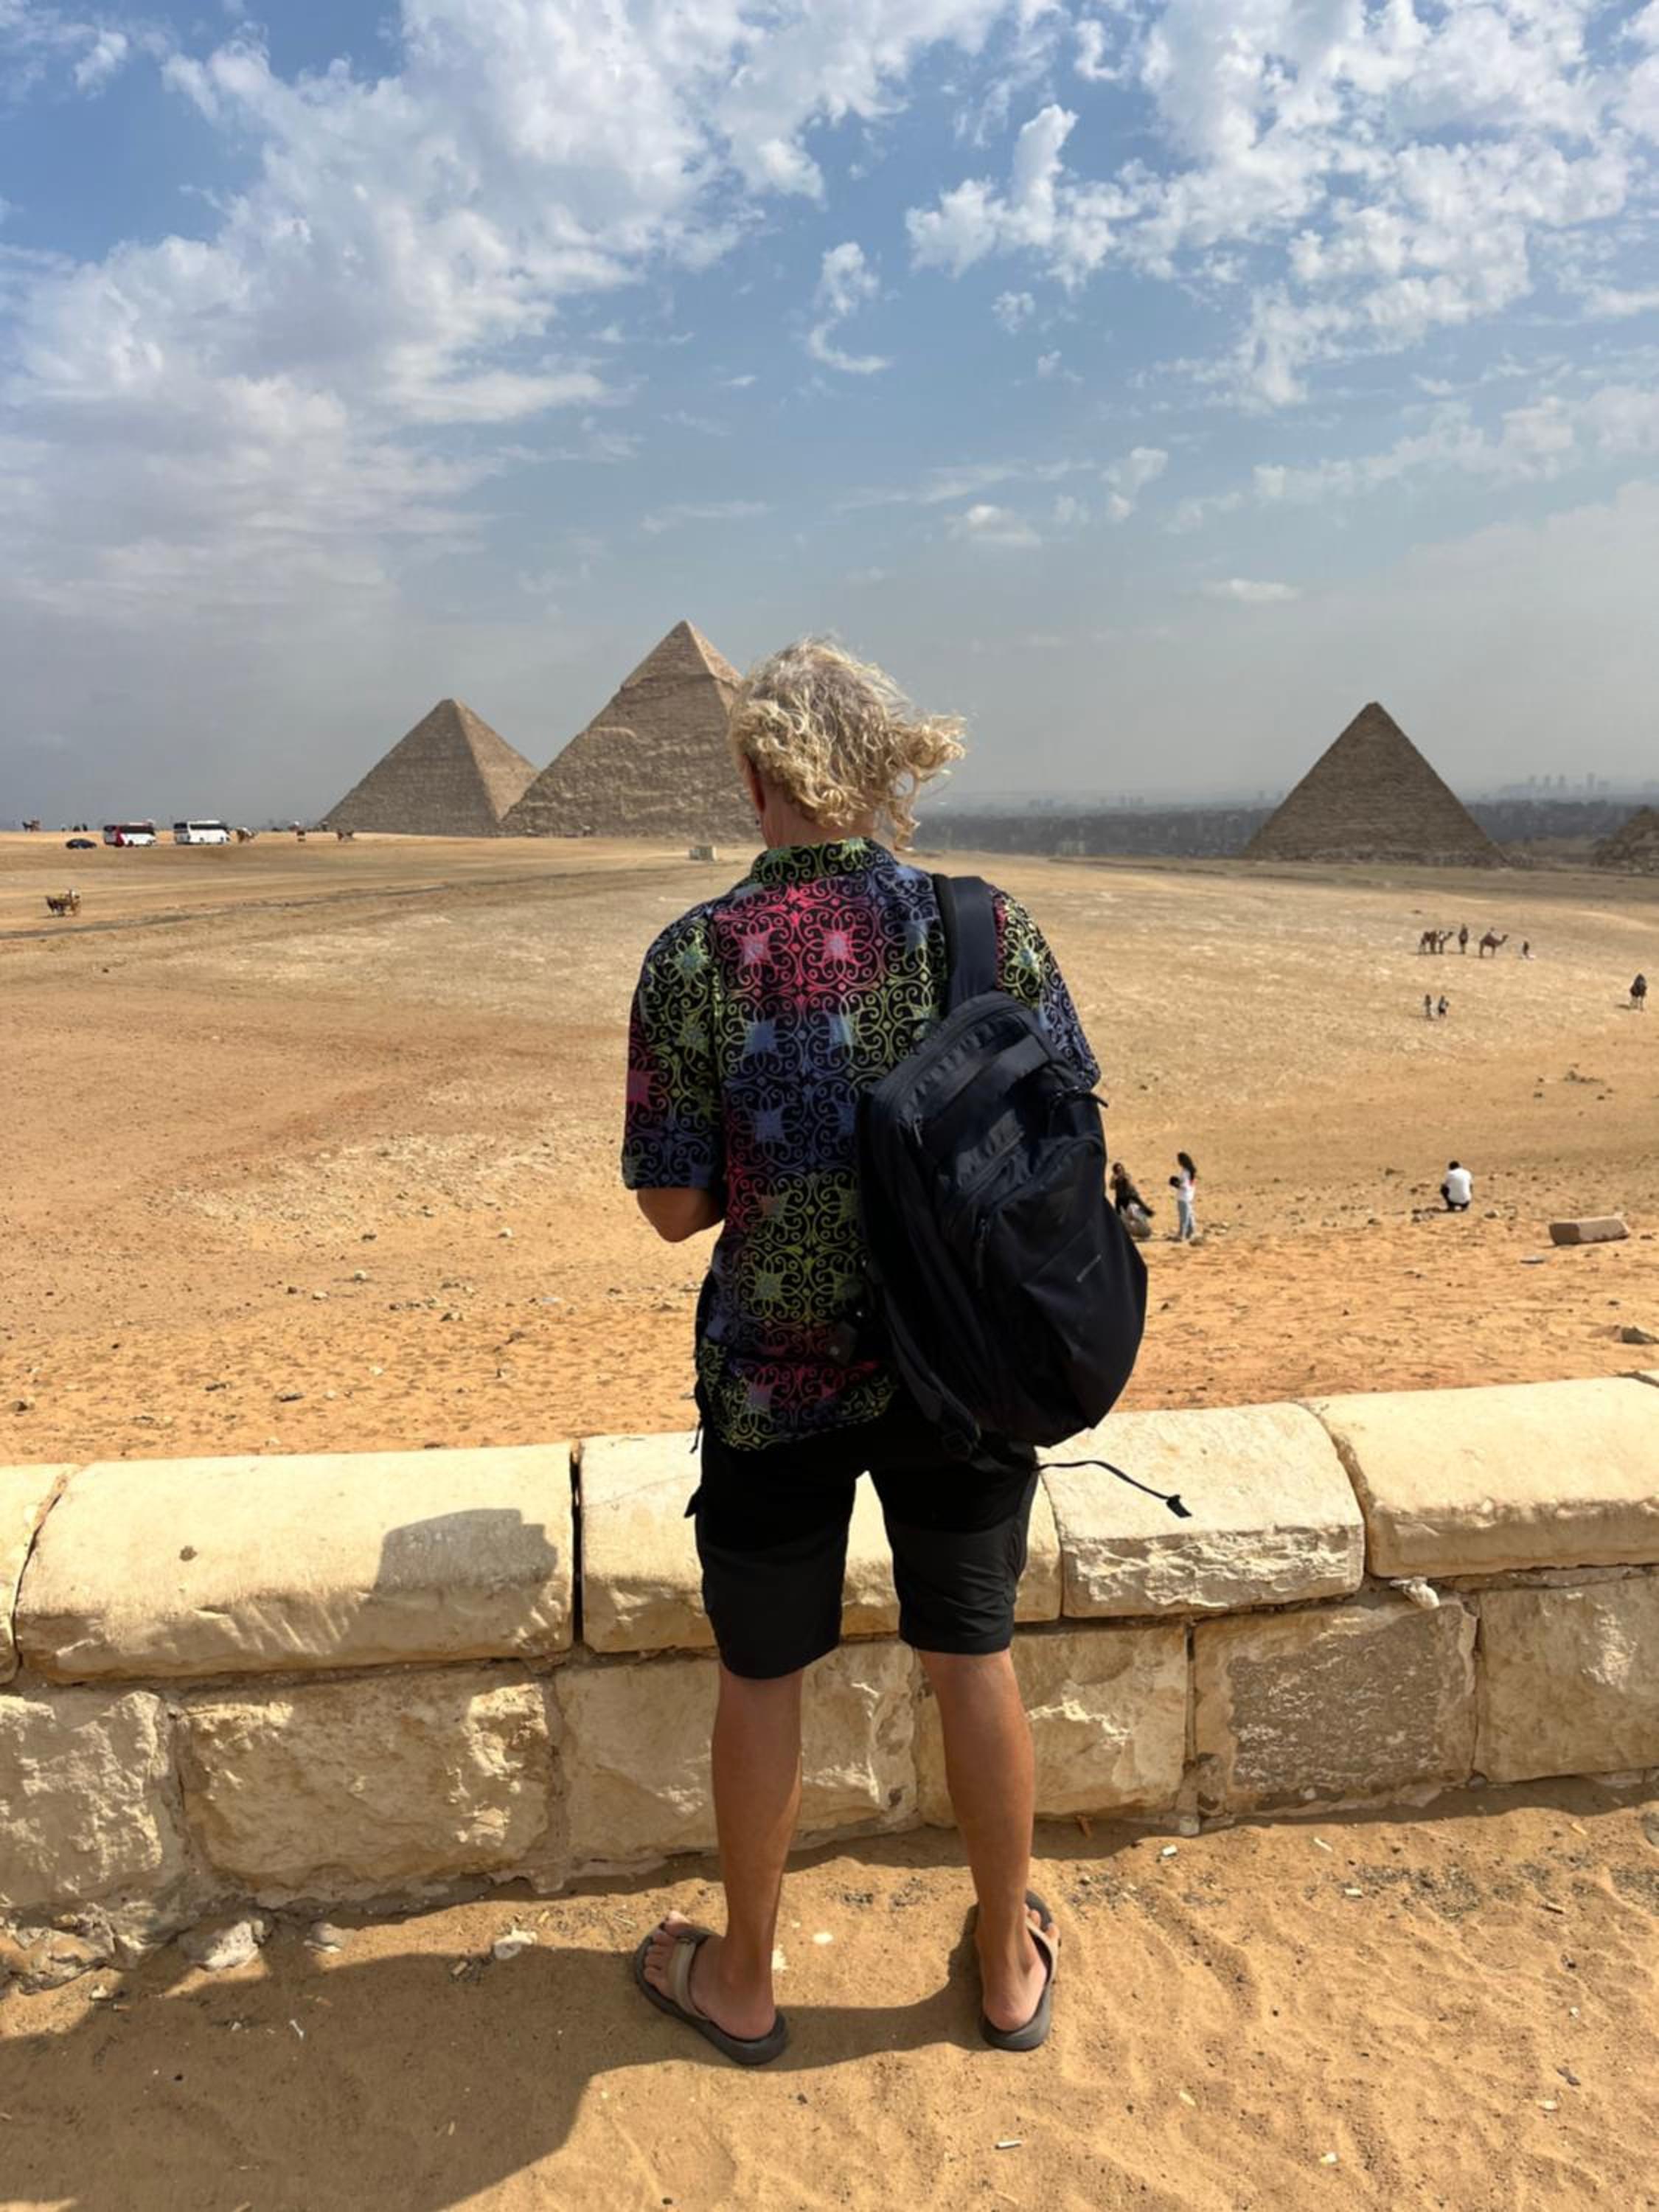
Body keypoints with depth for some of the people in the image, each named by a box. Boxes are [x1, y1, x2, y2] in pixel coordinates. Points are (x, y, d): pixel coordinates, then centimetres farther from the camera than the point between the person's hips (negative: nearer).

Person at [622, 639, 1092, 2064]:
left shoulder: (698, 958, -14)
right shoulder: (992, 929, -8)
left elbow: (675, 1208, -10)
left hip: (779, 1374, -2)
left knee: (763, 1676, 18)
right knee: (975, 1657, 20)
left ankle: (743, 1981, 41)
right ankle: (1011, 1968, 41)